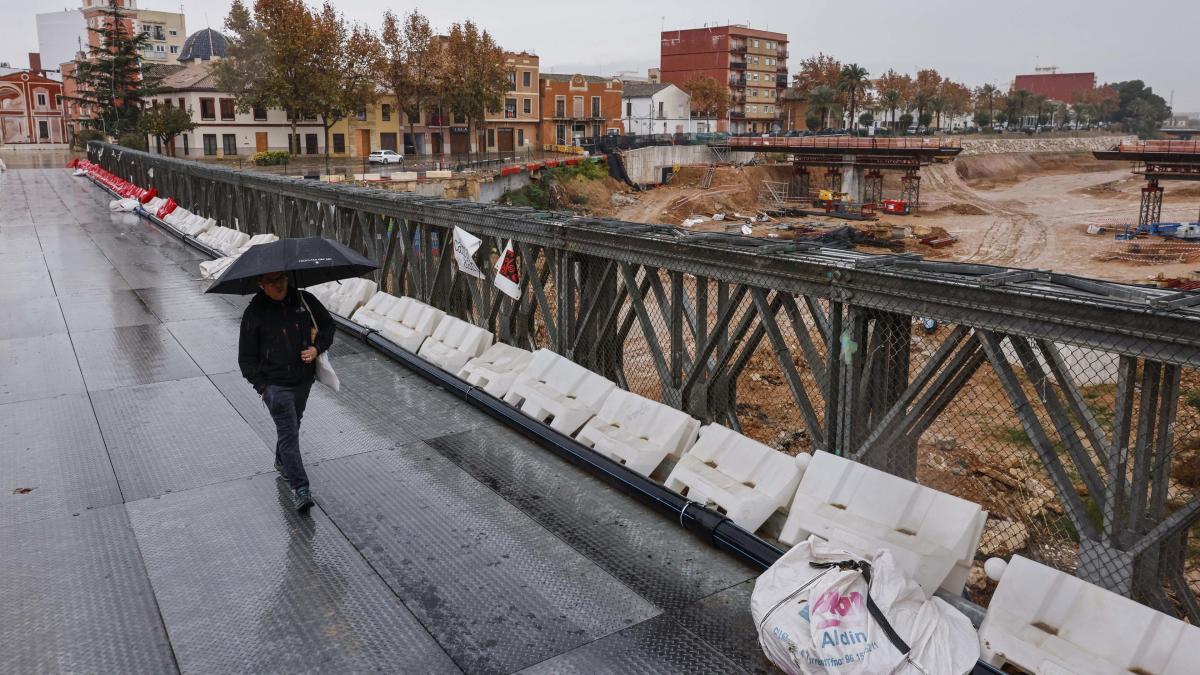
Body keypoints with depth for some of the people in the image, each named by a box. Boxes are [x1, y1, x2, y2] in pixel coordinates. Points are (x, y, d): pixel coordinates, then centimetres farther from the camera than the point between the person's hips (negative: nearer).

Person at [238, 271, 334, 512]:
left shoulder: (304, 300, -2)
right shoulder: (254, 313, -9)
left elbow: (327, 324, 13)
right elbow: (246, 357, -3)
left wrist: (317, 348, -5)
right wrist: (262, 386, -11)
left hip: (303, 379, 4)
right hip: (274, 384, -4)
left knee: (292, 426, 22)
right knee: (288, 432, -10)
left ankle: (282, 463, 48)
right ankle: (300, 488, -9)